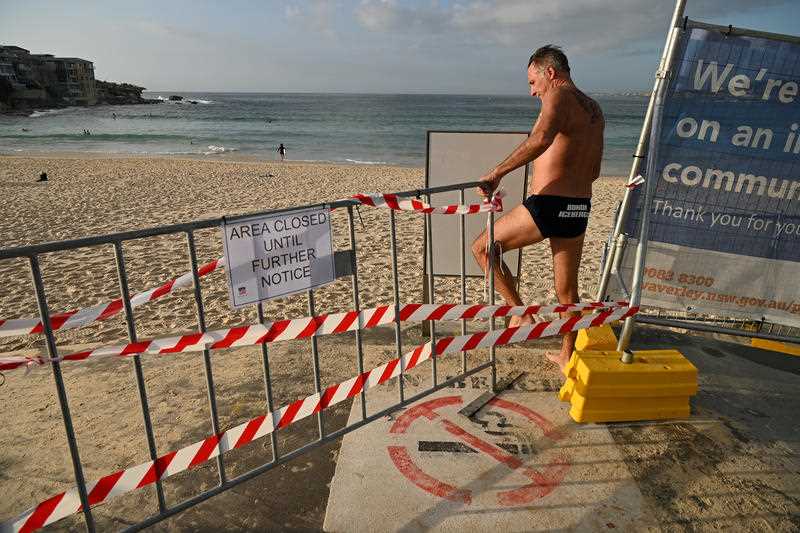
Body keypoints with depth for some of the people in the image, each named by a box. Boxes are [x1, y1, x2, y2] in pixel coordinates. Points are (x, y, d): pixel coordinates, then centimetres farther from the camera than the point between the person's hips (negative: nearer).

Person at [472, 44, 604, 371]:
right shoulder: (594, 110, 19)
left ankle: (521, 315, 5)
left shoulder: (559, 96, -7)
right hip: (580, 209, 9)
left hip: (547, 206, -8)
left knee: (483, 247, 10)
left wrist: (497, 172, -29)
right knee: (567, 291, 18)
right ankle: (567, 357, 31)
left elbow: (541, 139, -30)